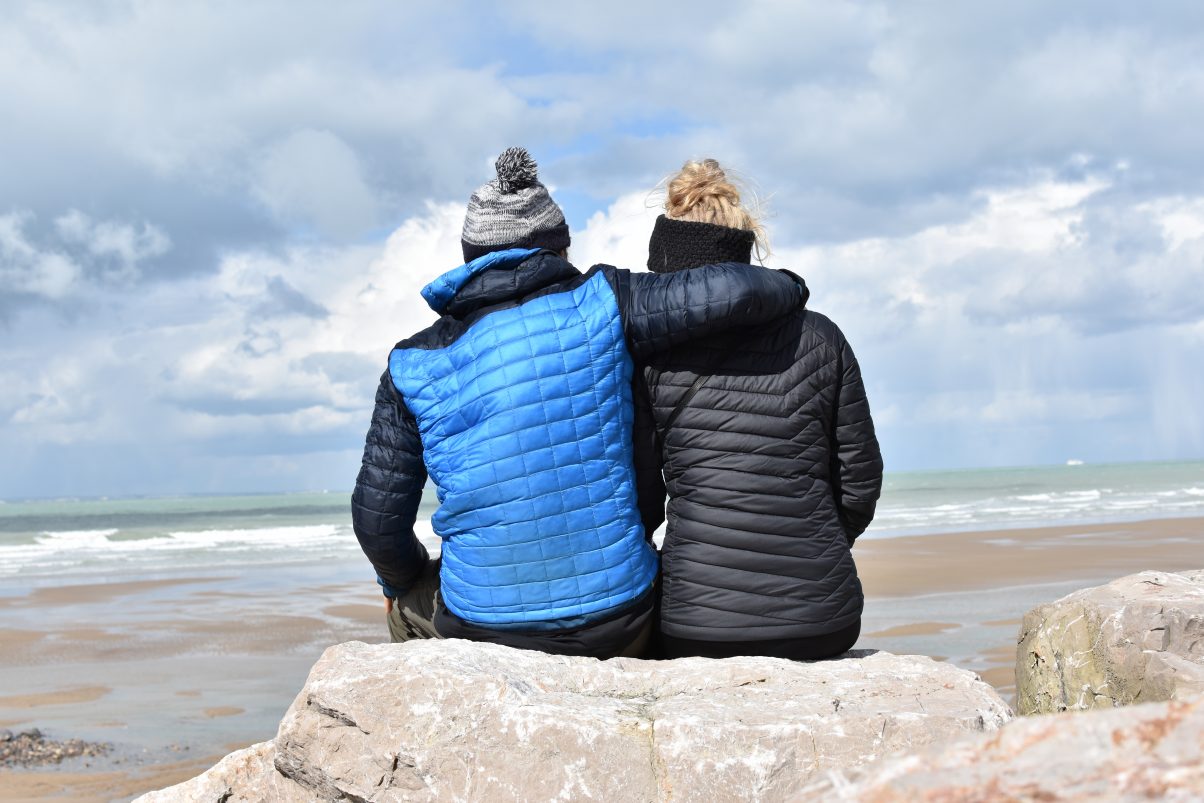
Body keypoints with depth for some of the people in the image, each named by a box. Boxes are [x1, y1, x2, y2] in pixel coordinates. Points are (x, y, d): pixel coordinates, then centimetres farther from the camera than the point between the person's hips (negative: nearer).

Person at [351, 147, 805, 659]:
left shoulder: (414, 366, -3)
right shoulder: (598, 304, -6)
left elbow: (378, 515, -1)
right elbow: (730, 291, -14)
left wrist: (400, 580, 20)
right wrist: (787, 287, 9)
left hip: (483, 634, 0)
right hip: (617, 628, 0)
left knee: (408, 599, 35)